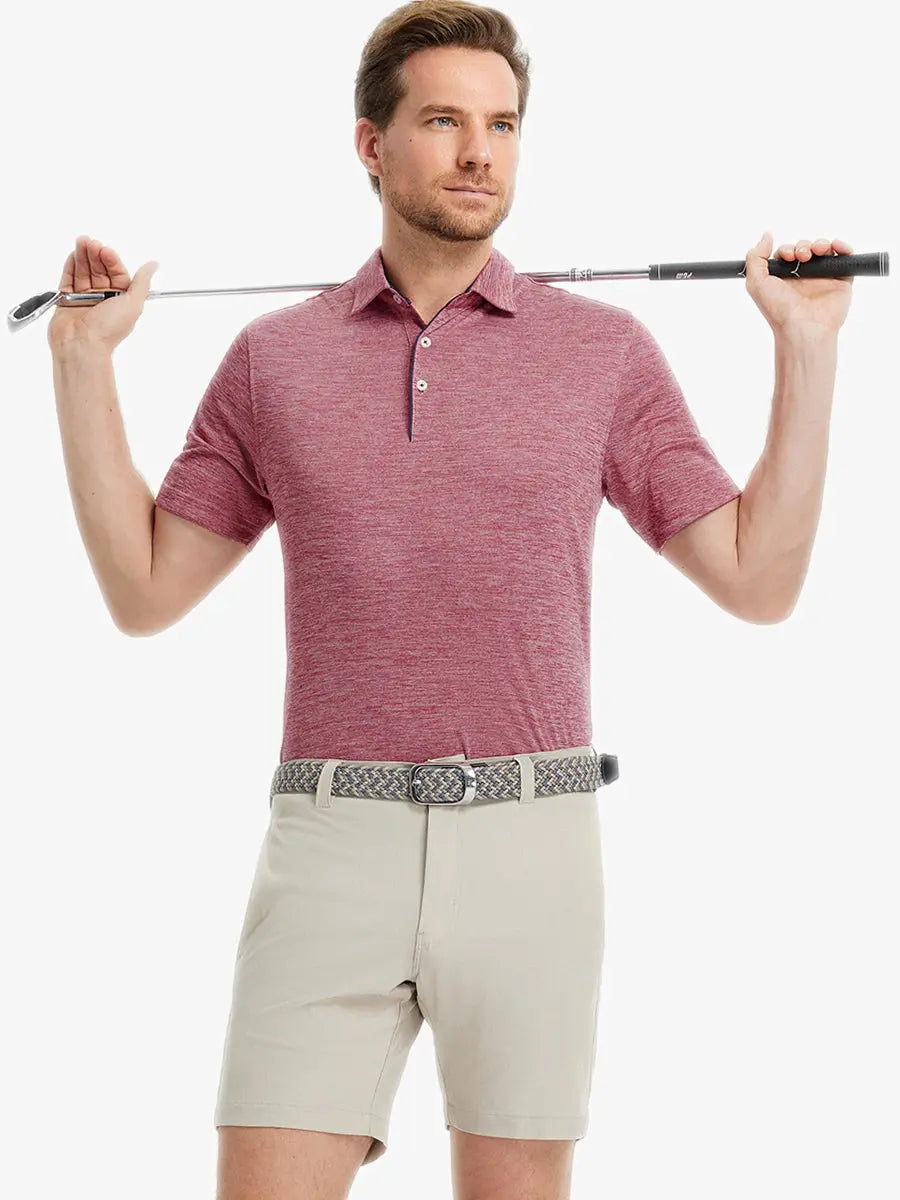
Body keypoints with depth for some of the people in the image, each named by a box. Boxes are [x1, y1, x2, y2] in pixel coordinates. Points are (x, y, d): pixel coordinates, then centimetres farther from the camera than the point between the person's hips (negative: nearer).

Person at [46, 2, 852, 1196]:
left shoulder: (605, 350, 6)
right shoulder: (274, 357, 9)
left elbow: (759, 580, 5)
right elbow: (144, 591, 11)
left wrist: (807, 350, -1)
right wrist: (84, 360, 6)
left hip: (531, 841, 0)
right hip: (332, 841, 1)